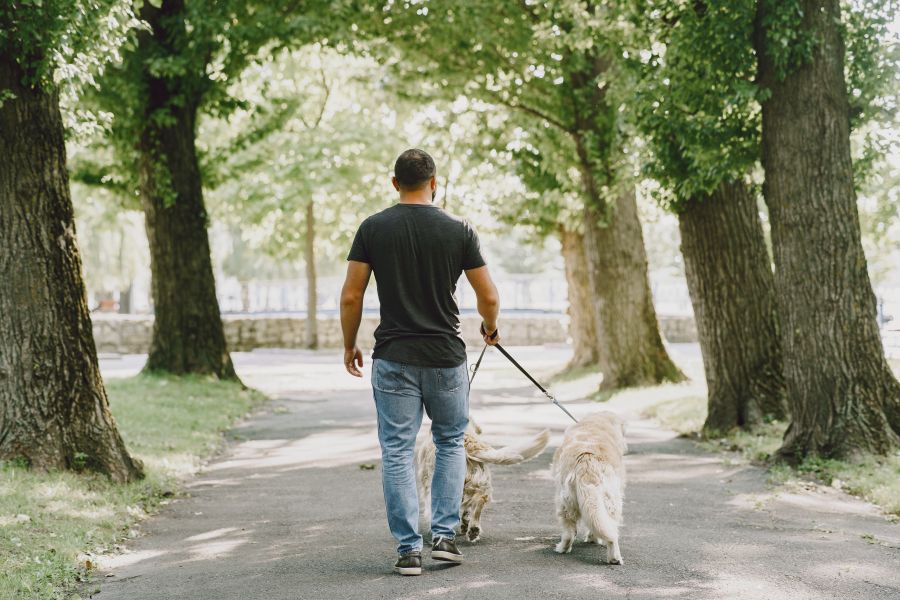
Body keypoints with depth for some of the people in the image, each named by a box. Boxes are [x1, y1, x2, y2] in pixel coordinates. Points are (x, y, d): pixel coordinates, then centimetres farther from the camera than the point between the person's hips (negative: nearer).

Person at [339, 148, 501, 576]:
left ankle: (408, 549, 3)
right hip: (446, 357, 1)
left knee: (397, 451, 5)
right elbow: (488, 297, 0)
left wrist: (349, 346, 11)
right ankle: (444, 535, 12)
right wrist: (490, 329, 21)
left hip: (393, 359, 0)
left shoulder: (373, 228, -2)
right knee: (451, 443, 19)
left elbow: (351, 297, -4)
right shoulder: (459, 230, -3)